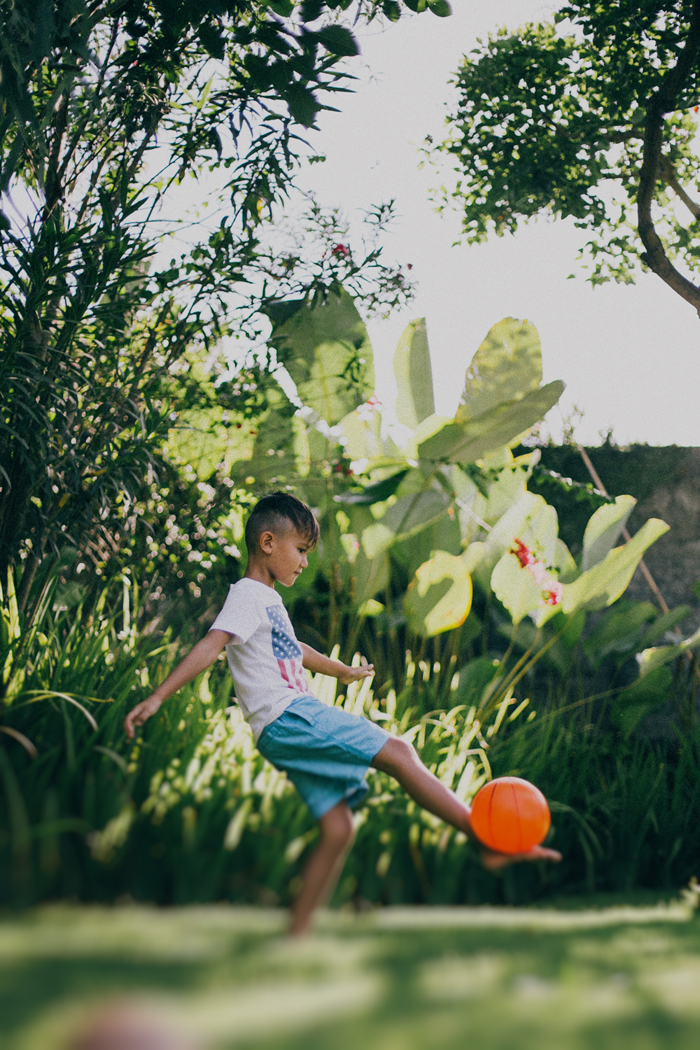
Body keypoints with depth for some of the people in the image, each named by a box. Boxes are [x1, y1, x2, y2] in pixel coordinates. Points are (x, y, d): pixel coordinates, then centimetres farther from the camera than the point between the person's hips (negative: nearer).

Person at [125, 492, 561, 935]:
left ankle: (295, 938, 5)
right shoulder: (248, 596, -4)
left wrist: (343, 670, 58)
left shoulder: (269, 600, 25)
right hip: (287, 719, -10)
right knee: (398, 752, -15)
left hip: (296, 725, 10)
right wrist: (156, 698, -30)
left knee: (338, 830, 3)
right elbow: (210, 647, -19)